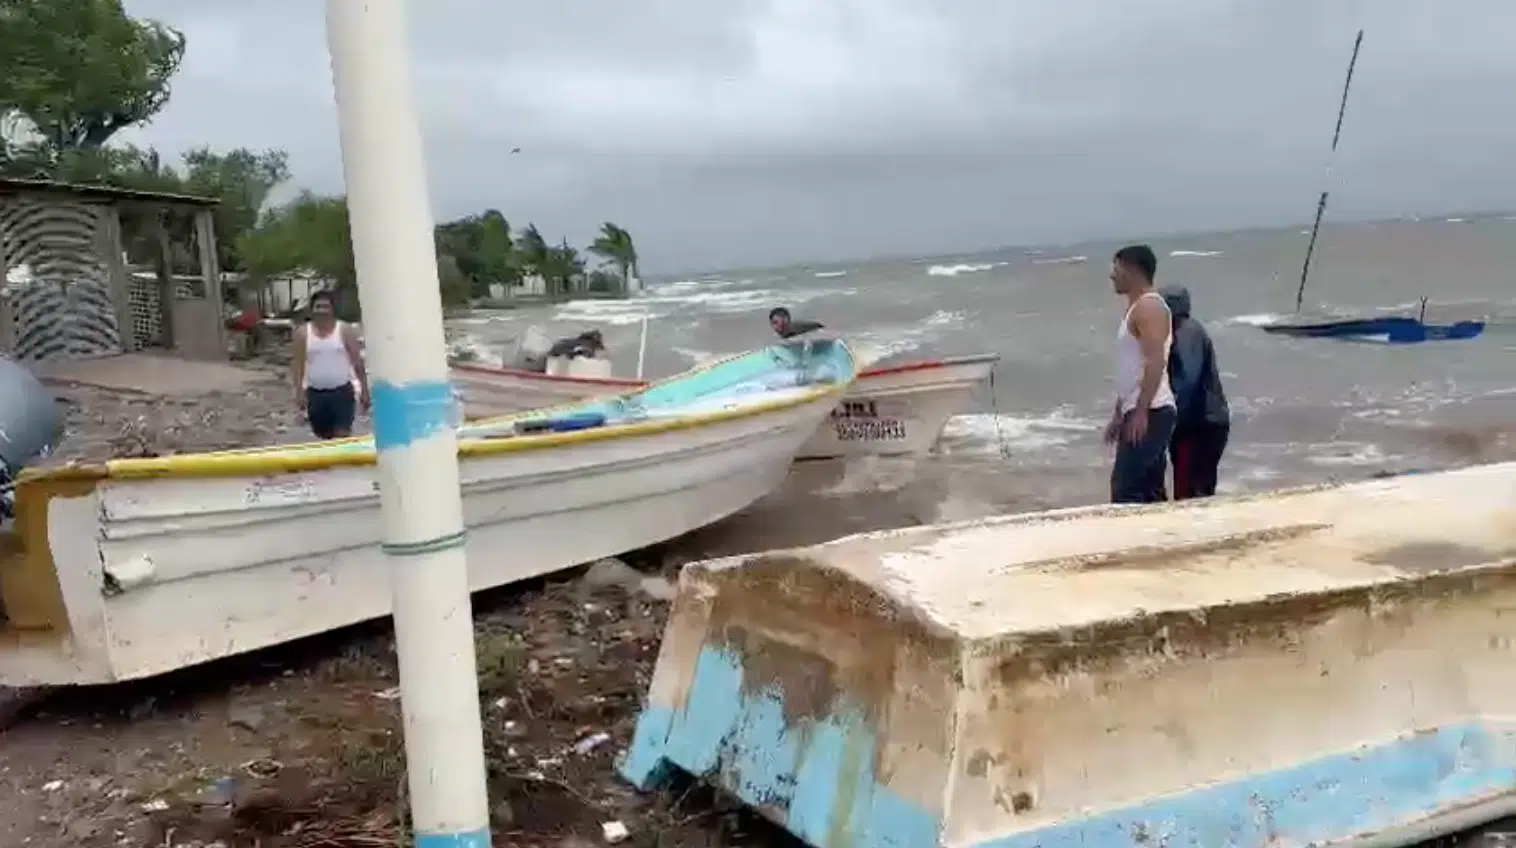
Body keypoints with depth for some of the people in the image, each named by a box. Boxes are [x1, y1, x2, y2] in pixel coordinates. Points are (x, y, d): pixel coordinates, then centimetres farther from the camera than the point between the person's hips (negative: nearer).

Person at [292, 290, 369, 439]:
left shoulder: (345, 330, -2)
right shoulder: (303, 333, 2)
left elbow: (357, 362, 0)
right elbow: (299, 364, 3)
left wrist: (364, 390, -3)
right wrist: (299, 391, -5)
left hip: (342, 391, -2)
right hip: (315, 393, 2)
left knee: (342, 436, -11)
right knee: (324, 436, 11)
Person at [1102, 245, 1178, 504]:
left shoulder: (1149, 306, -11)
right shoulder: (1135, 308, 20)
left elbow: (1156, 363, -21)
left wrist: (1140, 413, -25)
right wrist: (1118, 414, 23)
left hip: (1151, 413, -10)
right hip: (1138, 413, 10)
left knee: (1125, 489, -12)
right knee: (1150, 490, 10)